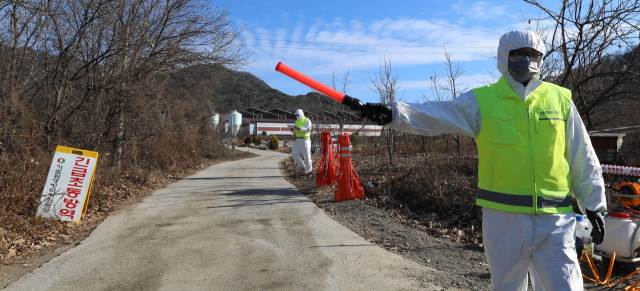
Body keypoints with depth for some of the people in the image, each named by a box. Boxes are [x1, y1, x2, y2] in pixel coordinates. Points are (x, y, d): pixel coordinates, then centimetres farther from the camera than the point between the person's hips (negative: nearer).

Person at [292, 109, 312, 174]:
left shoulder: (307, 121, -4)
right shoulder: (296, 121, 17)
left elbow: (308, 129, -19)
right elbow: (295, 132, 19)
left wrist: (299, 128, -32)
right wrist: (292, 129, -4)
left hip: (305, 140, -6)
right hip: (297, 140, 6)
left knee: (306, 155, -3)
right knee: (294, 154, -4)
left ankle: (308, 169, 13)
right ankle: (301, 166, 12)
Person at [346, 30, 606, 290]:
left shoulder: (560, 99, 6)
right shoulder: (482, 101, -1)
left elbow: (583, 160, 11)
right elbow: (434, 116, -15)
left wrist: (593, 205, 10)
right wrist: (394, 113, -32)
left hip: (554, 220, 1)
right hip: (503, 218, -1)